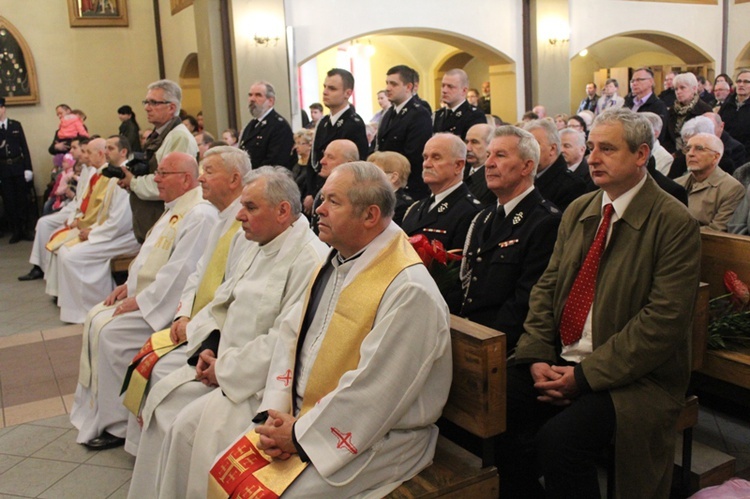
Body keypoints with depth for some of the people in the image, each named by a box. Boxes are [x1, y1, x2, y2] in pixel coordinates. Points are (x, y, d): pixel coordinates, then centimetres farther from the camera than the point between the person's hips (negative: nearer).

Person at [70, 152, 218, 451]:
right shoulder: (174, 210, 14)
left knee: (110, 331, -19)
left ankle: (116, 424, -4)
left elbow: (179, 272, -25)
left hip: (167, 304, -11)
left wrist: (140, 300, -19)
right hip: (144, 293, 11)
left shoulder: (200, 216, -20)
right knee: (95, 319, 7)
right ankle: (93, 407, 19)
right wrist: (130, 284, 9)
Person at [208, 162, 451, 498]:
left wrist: (300, 434, -14)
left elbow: (372, 391, -23)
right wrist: (274, 414, -4)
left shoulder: (409, 291, -22)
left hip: (371, 441, -7)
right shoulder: (335, 261, 5)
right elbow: (292, 338, 8)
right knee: (225, 470, -1)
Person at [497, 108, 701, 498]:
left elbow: (664, 320, -15)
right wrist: (538, 358, -6)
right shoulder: (577, 211, 12)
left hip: (634, 377, -5)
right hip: (559, 363, 6)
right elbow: (546, 288, 10)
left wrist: (584, 375, -17)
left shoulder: (674, 223, -8)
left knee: (559, 439, -29)